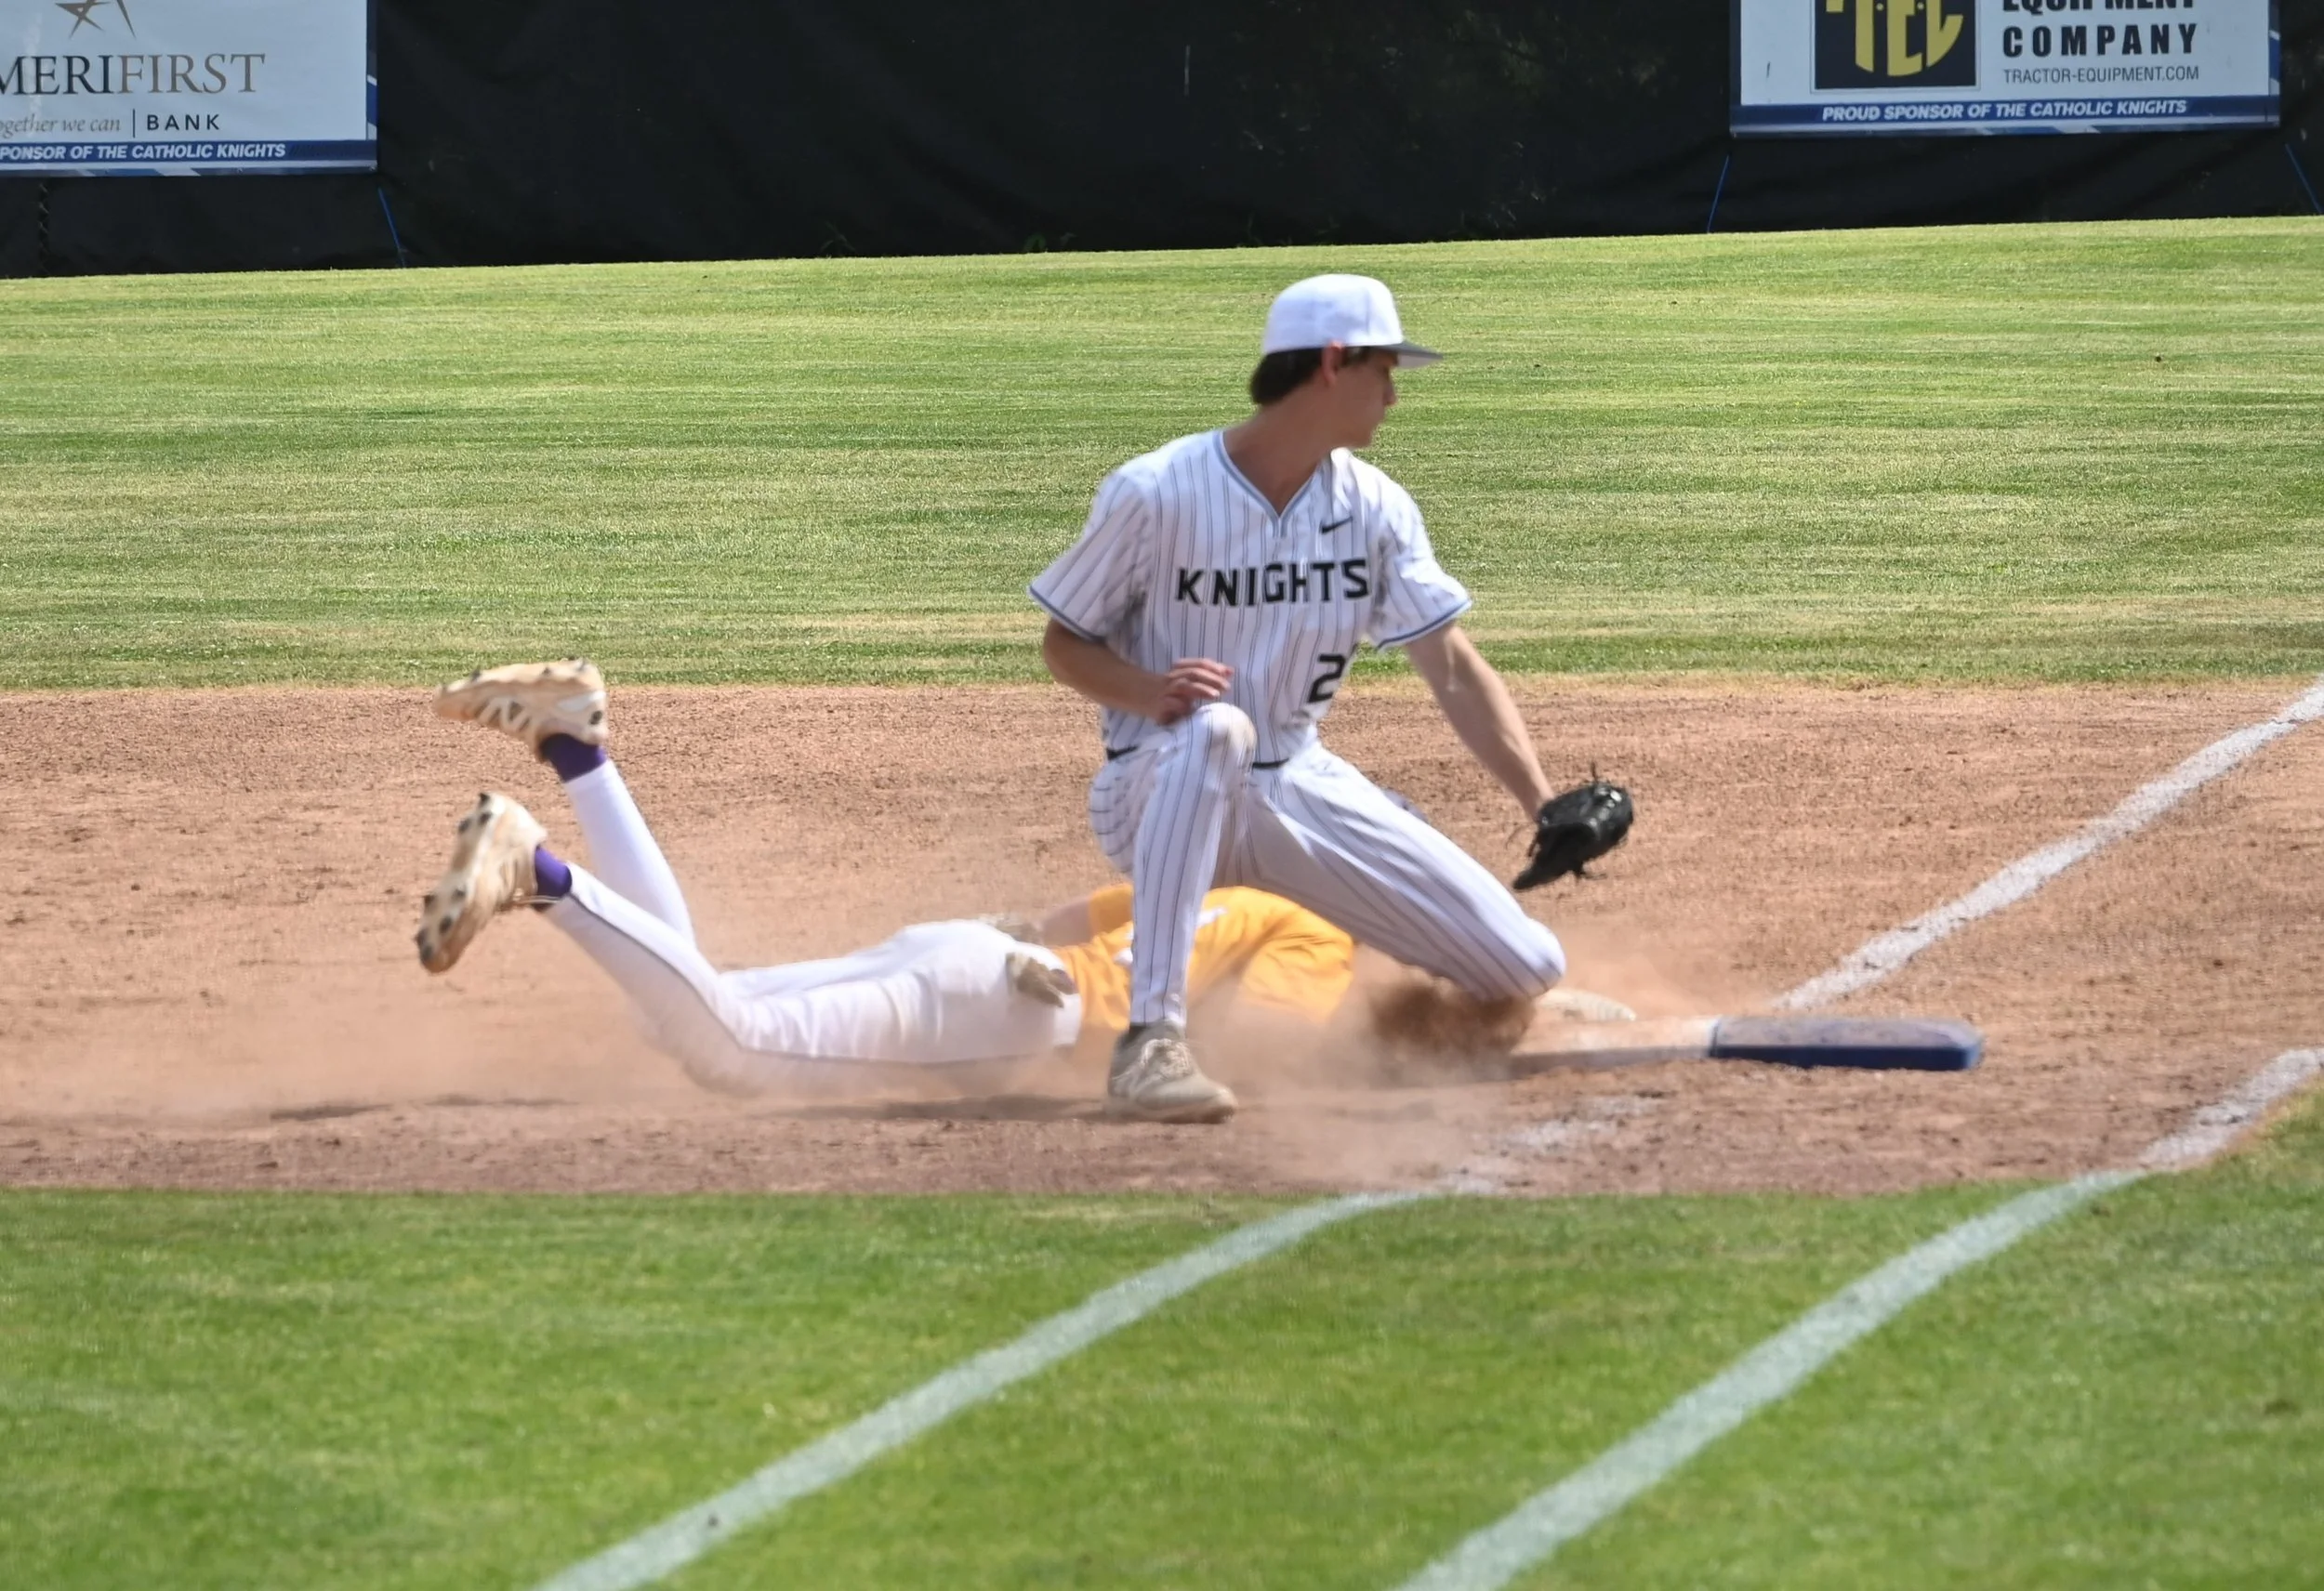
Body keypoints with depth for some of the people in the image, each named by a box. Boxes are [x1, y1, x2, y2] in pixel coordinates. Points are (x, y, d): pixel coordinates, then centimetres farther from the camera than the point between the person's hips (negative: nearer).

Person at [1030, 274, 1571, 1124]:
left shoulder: (1375, 507, -2)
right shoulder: (1153, 494, -15)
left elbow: (1454, 670, -6)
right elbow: (1064, 645, -6)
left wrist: (1550, 813, -19)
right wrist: (1150, 692, -29)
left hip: (1300, 789, 5)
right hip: (1159, 791, -5)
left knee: (1526, 972, -8)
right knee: (1215, 726, -44)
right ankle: (1151, 1044, -42)